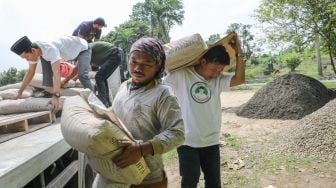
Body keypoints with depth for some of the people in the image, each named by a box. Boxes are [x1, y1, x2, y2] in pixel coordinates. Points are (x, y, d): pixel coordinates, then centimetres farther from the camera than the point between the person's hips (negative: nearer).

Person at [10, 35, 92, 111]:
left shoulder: (50, 49, -41)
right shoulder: (34, 52, -15)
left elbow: (56, 72, -49)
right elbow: (30, 72, -2)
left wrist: (56, 96, -55)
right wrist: (20, 92, 0)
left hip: (83, 48, -8)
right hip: (68, 50, 8)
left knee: (82, 75, -27)